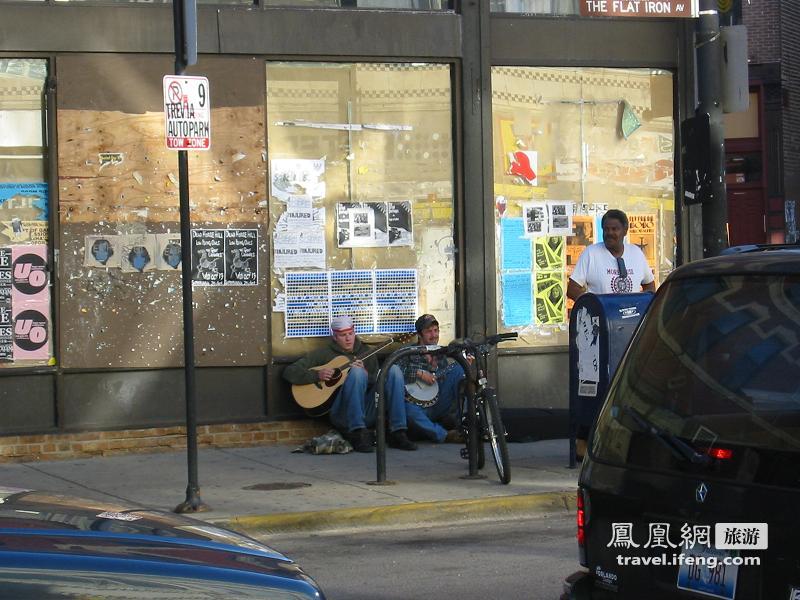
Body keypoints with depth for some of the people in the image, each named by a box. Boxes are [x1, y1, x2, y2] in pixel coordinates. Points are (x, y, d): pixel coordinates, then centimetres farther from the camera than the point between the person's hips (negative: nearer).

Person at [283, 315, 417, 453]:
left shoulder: (366, 353, 20)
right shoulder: (324, 354, 11)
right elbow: (289, 372, 5)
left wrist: (365, 375, -10)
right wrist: (317, 375, -10)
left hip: (368, 414, 3)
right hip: (342, 414, -3)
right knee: (357, 372, -29)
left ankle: (397, 433, -26)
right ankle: (358, 434, -38)